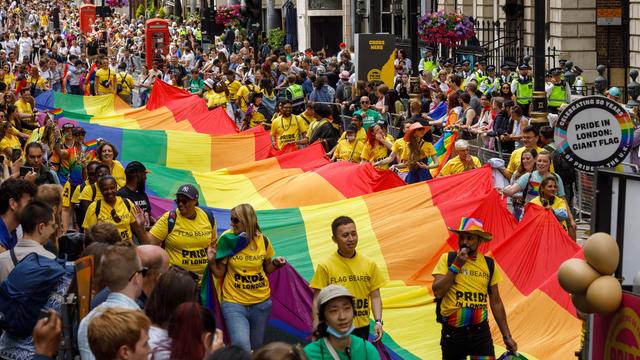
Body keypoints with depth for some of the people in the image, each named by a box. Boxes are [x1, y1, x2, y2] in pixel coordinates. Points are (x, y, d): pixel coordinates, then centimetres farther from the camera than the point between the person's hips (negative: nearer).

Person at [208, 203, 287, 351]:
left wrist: (275, 263, -7)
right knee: (242, 348, -23)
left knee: (256, 348, 15)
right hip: (234, 303, -3)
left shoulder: (263, 241, -2)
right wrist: (212, 261, -19)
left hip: (261, 303, 3)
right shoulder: (227, 240, -8)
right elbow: (219, 273, -1)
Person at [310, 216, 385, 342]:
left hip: (362, 328, 3)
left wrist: (378, 321, -6)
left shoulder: (369, 264, 5)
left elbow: (375, 296, 8)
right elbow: (318, 300, -4)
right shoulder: (325, 266, -5)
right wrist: (316, 328, -12)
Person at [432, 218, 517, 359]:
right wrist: (456, 266, -15)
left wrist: (507, 336, 7)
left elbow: (496, 302, 9)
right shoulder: (448, 259, -2)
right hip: (452, 332, -1)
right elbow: (437, 292, -13)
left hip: (480, 331, 1)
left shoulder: (489, 264, 4)